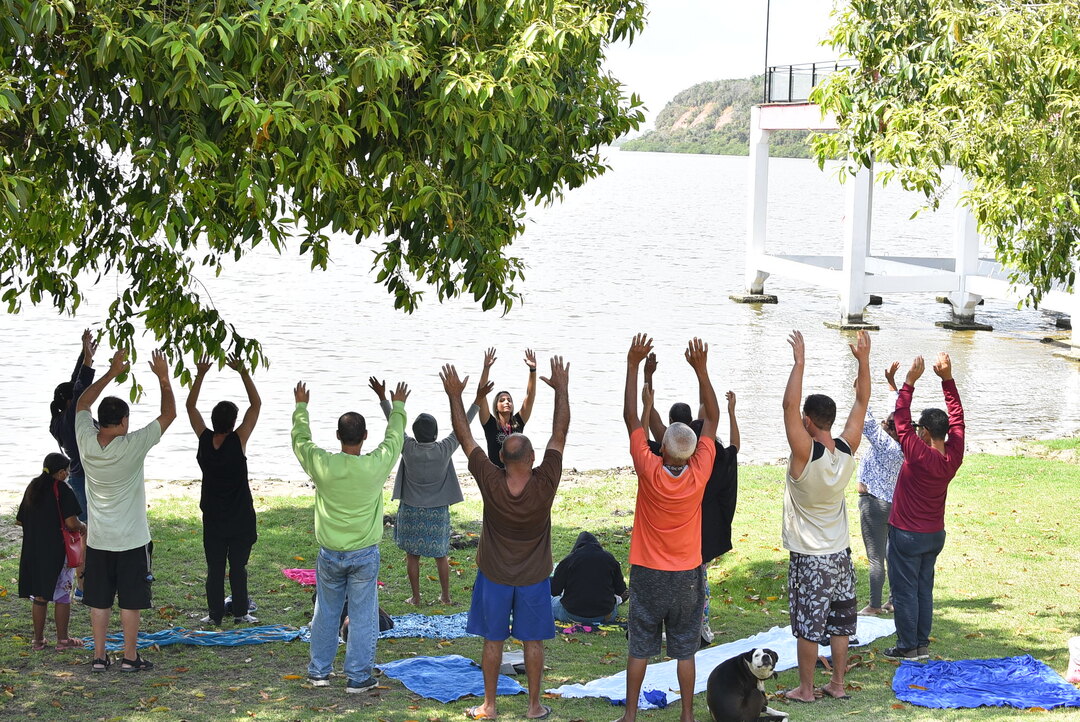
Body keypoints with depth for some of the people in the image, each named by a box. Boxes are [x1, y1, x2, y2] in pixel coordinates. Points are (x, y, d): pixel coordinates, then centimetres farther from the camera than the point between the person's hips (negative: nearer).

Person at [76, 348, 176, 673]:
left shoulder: (86, 442, -8)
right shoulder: (132, 446, -18)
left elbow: (82, 403, 10)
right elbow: (168, 414, -9)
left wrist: (112, 372, 13)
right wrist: (163, 378, 0)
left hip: (97, 540, 4)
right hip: (131, 540, -4)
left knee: (99, 601, 10)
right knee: (131, 601, 5)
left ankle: (99, 656, 14)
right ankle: (130, 657, 10)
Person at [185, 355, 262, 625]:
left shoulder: (204, 439, -7)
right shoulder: (238, 441, -14)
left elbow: (191, 406, 6)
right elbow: (256, 404, -9)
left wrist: (200, 374, 7)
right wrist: (243, 373, -7)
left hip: (213, 518, 2)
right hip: (240, 519, -2)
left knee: (214, 568, 7)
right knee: (238, 567, 5)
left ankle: (215, 614, 9)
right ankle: (240, 613, 9)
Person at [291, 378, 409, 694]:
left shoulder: (322, 464, -14)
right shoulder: (376, 465, -15)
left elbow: (300, 439, 6)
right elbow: (394, 437, 5)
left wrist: (301, 406, 23)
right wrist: (398, 407, 24)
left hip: (329, 555, 2)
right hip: (365, 555, -1)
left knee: (325, 614, 15)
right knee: (363, 617, 7)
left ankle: (319, 672, 25)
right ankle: (358, 677, 11)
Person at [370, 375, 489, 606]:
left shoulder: (408, 448, -15)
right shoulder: (444, 450, -16)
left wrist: (382, 397, 2)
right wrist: (478, 402, -1)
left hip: (411, 511, 0)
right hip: (437, 512, 1)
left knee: (412, 555, 9)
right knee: (440, 554, 13)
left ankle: (415, 597, 14)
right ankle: (446, 596, 20)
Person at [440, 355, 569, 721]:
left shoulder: (491, 482, -21)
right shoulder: (544, 484, -22)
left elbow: (464, 436, -13)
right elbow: (559, 433, -15)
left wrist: (455, 395, -4)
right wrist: (561, 388, -7)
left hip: (495, 576, 0)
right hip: (534, 578, 0)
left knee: (492, 640, 10)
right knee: (533, 641, 11)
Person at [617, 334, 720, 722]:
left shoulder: (650, 472, -19)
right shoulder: (698, 475, -16)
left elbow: (631, 418, -12)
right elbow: (712, 418, -7)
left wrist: (633, 365, -9)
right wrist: (701, 368, -6)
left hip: (647, 573, -1)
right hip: (688, 575, 1)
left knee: (639, 647, 7)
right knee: (685, 650, 9)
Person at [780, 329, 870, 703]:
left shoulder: (805, 453, -22)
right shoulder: (847, 449, -7)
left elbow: (789, 404, -28)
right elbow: (862, 401, 3)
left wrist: (800, 362, -27)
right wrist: (863, 360, 3)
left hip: (808, 558, -6)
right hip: (840, 554, 6)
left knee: (808, 626, 3)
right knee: (839, 622, 13)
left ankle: (805, 689, 11)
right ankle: (837, 684, 21)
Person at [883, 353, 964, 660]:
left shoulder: (919, 455, -24)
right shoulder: (953, 456, -7)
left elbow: (902, 420, -21)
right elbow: (957, 416, 2)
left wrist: (910, 381, -19)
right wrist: (947, 379, -1)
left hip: (907, 535, -7)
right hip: (935, 534, 7)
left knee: (904, 591, 2)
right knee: (924, 590, 14)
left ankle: (907, 647, 6)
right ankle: (922, 644, 19)